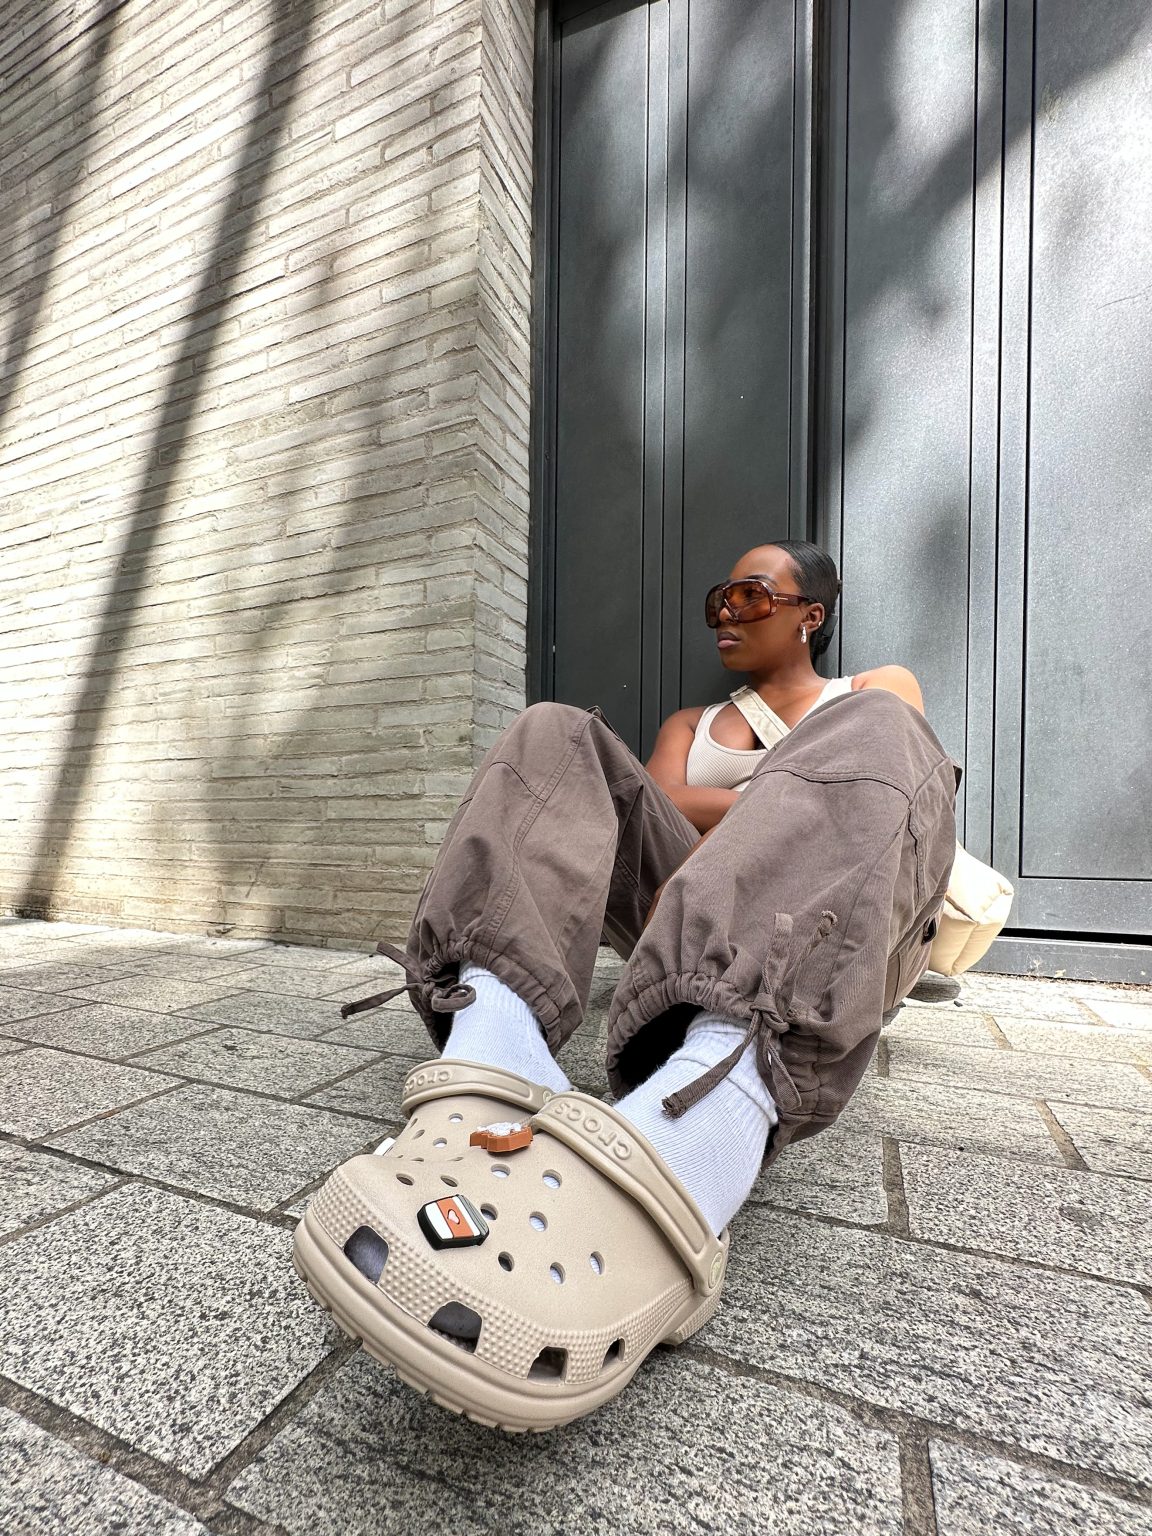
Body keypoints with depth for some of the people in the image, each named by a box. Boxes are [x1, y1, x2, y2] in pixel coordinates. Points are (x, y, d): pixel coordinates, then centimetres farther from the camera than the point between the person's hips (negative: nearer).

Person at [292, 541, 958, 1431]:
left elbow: (884, 791, 2)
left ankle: (672, 1153, -53)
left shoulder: (883, 690, 23)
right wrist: (796, 809, 0)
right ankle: (496, 1062, -38)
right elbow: (660, 808, 7)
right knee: (558, 737, -10)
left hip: (842, 937, -1)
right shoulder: (690, 724, 28)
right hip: (701, 934, 2)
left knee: (876, 730, -27)